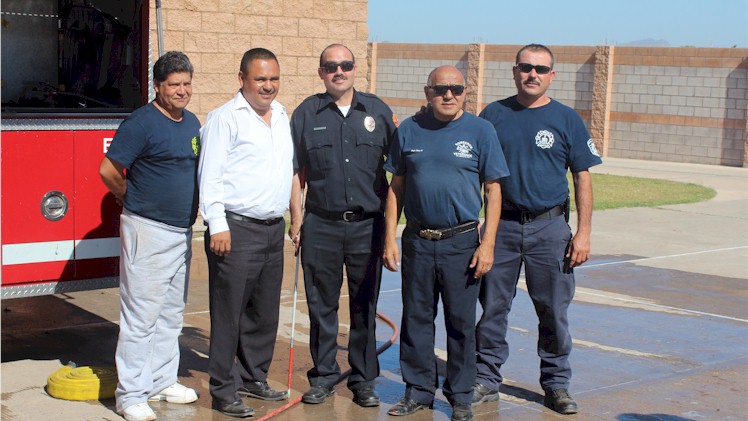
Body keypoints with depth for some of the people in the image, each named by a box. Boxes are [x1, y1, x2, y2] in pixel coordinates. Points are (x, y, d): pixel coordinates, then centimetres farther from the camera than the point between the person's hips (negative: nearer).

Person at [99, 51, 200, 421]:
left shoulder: (192, 123, 11)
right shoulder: (141, 122, -13)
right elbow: (109, 170, -14)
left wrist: (188, 206, 14)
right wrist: (135, 201, 0)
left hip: (181, 233, 8)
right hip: (148, 231, -8)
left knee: (171, 314, 15)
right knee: (142, 316, -4)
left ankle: (163, 381, 27)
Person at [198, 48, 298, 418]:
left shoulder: (282, 116, 15)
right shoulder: (225, 118, -7)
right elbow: (210, 176, -11)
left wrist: (296, 212, 18)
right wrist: (218, 226, -17)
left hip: (273, 229, 7)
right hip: (236, 230, -7)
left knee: (265, 312, 14)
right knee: (229, 314, -2)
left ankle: (253, 378, 27)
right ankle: (224, 391, 5)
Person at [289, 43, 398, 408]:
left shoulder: (377, 111, 6)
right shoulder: (306, 114, 4)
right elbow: (295, 171, 6)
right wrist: (297, 220, 1)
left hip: (368, 225, 0)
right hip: (321, 226, 0)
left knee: (365, 306, 7)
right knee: (321, 305, 6)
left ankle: (363, 380, 18)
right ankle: (323, 376, 19)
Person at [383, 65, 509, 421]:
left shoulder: (480, 131, 0)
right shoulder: (408, 131, 6)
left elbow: (493, 190, 0)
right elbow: (396, 188, 10)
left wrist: (488, 243, -6)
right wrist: (390, 238, 4)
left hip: (462, 243, -2)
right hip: (418, 241, 2)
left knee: (461, 322, 5)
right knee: (416, 319, 9)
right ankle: (419, 391, 22)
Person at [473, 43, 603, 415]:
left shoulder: (566, 119, 3)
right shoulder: (494, 115, 5)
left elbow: (582, 178, 3)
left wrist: (583, 232, -4)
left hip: (550, 228, -1)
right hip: (501, 224, 1)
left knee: (553, 310, 4)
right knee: (492, 306, 5)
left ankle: (557, 383, 18)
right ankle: (486, 380, 16)